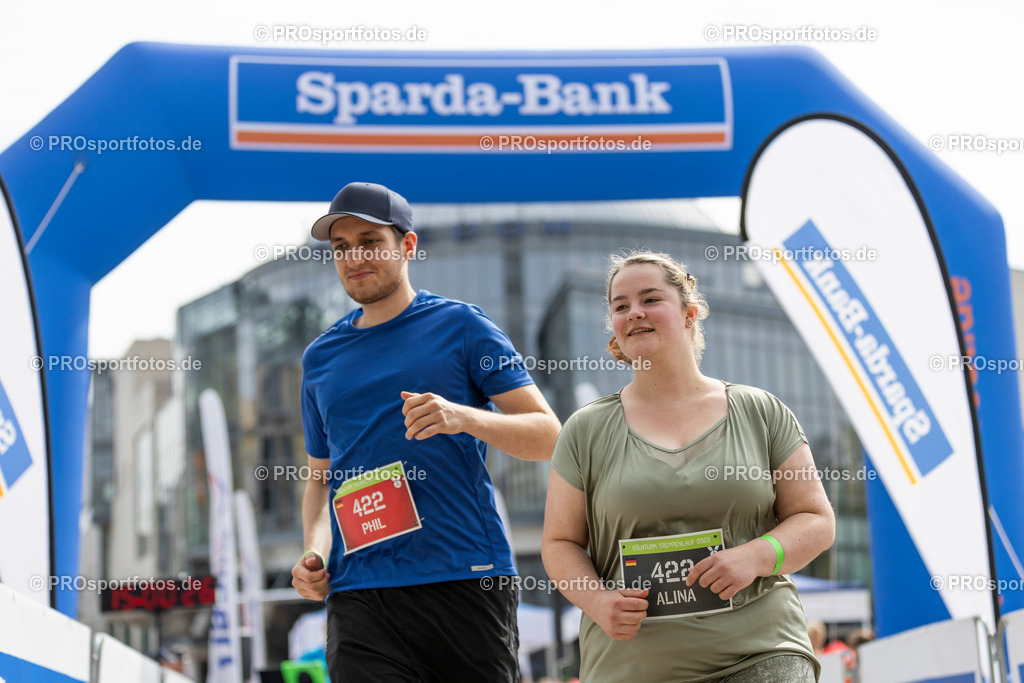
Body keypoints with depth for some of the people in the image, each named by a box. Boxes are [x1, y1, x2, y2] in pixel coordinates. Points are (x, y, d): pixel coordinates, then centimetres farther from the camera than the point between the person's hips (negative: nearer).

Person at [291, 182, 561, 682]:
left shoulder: (460, 325, 4)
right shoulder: (320, 358, 17)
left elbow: (548, 437, -1)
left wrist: (464, 417, -19)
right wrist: (313, 553, 5)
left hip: (466, 580, -2)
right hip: (359, 595, 3)